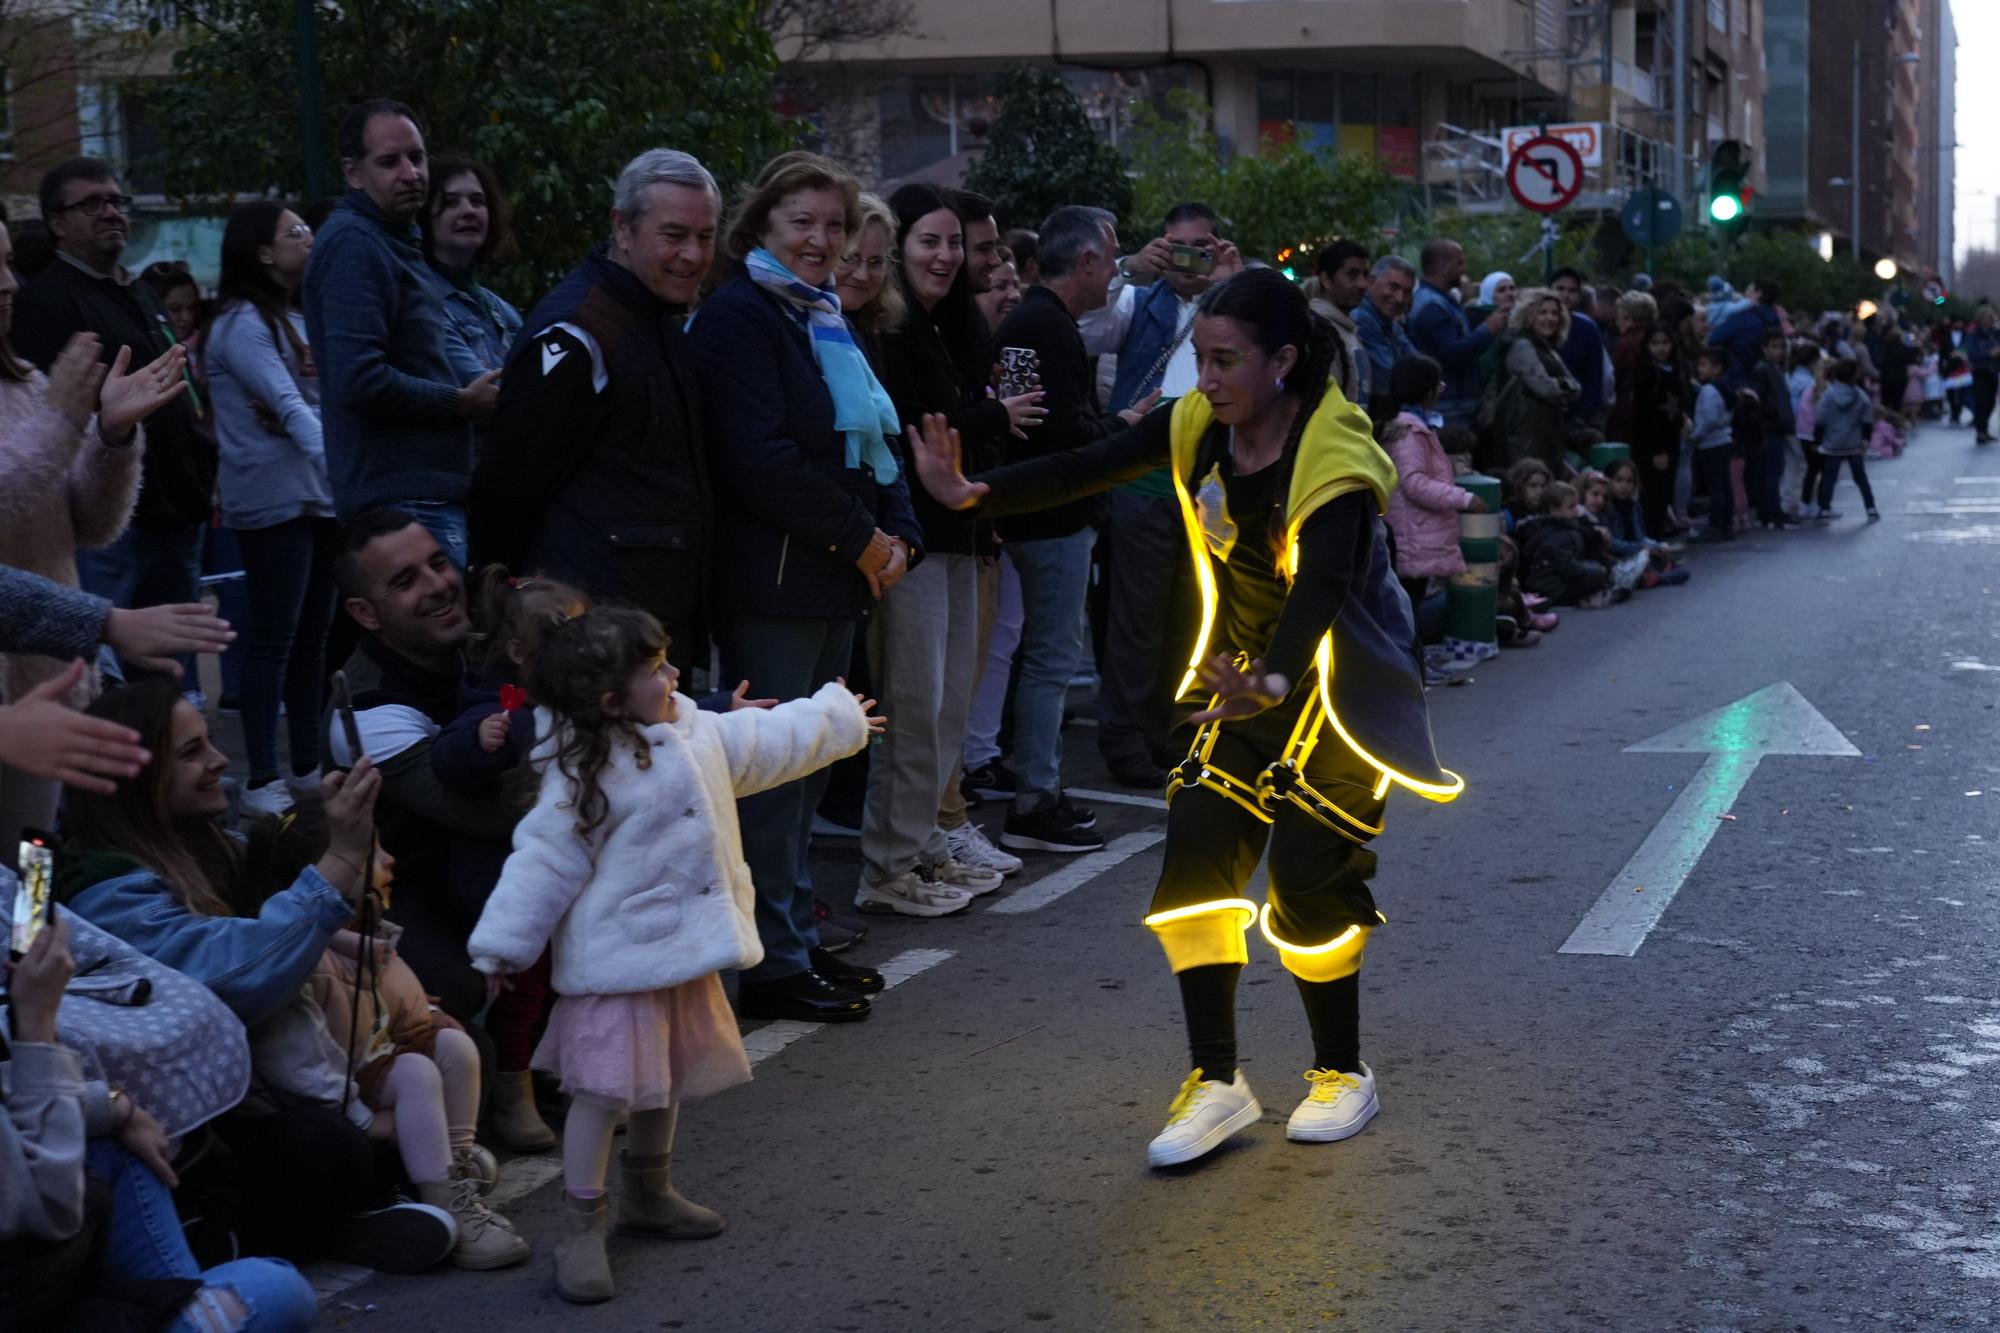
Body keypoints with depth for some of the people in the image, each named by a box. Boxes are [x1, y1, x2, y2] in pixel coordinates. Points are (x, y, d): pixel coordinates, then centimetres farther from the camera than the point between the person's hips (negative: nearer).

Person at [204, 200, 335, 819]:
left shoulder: (297, 319, 15)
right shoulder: (242, 323, -10)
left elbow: (317, 401, 9)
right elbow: (288, 405, -20)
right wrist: (337, 462, -31)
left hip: (319, 496, 8)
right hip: (272, 501, -8)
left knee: (313, 634, 11)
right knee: (274, 639, -6)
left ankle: (307, 764, 20)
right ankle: (261, 779, -2)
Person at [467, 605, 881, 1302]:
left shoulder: (696, 735, 2)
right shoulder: (582, 776, -21)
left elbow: (767, 741, 19)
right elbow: (543, 862, -19)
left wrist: (840, 717, 31)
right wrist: (502, 947, -20)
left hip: (683, 946, 8)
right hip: (617, 958, -8)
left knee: (669, 1078, 21)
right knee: (604, 1088, -6)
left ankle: (647, 1192, 40)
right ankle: (581, 1228, 4)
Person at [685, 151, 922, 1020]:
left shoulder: (827, 319, 18)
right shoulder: (740, 315, -9)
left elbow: (871, 438, 20)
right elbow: (761, 458, -19)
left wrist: (897, 535, 3)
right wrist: (860, 539, -14)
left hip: (838, 577, 9)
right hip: (773, 580, -9)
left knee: (807, 764, 13)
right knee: (777, 767, -6)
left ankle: (798, 940, 22)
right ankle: (773, 966, 0)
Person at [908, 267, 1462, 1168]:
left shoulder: (1335, 464, -26)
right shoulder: (1199, 428, -7)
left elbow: (1319, 586, -39)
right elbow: (1089, 470, -11)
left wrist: (1274, 683, -57)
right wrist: (974, 494, -26)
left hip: (1339, 688, -6)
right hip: (1248, 680, 6)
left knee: (1309, 877, -8)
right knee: (1197, 853, -5)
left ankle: (1342, 1076, 16)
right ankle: (1216, 1084, 4)